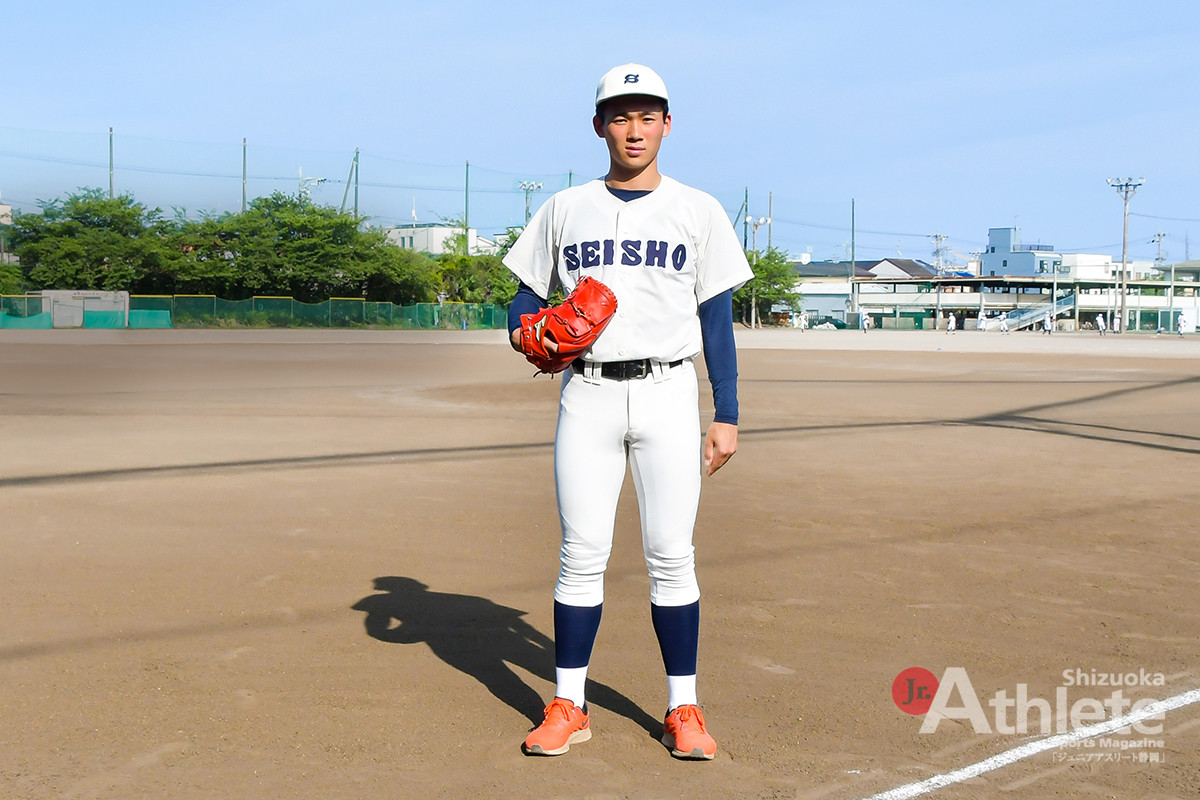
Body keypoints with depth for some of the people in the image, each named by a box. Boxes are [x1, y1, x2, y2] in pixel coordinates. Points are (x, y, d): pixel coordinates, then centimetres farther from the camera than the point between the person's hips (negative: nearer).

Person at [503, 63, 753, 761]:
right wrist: (530, 336, -9)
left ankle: (684, 709, 10)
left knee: (671, 555, -1)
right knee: (582, 554, 1)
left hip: (668, 394, -1)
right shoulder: (565, 209, 11)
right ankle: (569, 706, 11)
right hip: (587, 395, 1)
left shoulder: (698, 211, 7)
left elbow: (717, 318, 5)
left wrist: (728, 415, 0)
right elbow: (527, 298, 15)